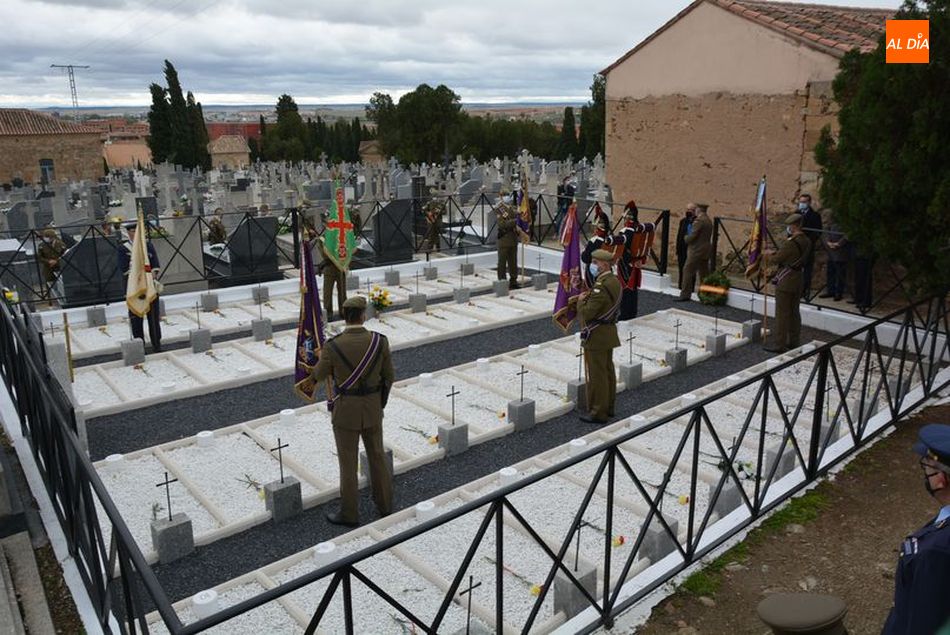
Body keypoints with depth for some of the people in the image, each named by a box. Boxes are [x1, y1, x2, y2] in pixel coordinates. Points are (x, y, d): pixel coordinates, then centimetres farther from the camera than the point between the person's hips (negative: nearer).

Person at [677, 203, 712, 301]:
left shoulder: (699, 221, -15)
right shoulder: (709, 221, 14)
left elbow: (692, 236, -19)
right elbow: (707, 236, 16)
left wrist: (686, 238, 2)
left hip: (697, 250, -9)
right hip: (705, 250, 9)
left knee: (688, 271, -5)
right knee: (704, 273, 11)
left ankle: (685, 294, -6)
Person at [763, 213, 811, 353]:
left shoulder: (790, 243, -21)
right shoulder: (806, 242, 6)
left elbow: (776, 260, -15)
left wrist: (770, 255, 5)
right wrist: (777, 253, 7)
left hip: (785, 282, -9)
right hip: (798, 281, 9)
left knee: (782, 314, -2)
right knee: (794, 312, 16)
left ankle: (778, 344, 3)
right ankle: (794, 341, 25)